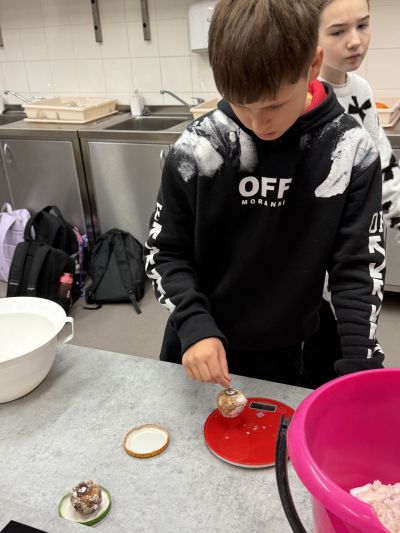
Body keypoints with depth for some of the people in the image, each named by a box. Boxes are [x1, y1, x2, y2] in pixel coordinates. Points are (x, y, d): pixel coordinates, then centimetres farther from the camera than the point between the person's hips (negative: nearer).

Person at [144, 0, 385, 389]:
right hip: (195, 346, 1)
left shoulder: (351, 155, -15)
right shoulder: (196, 150, -17)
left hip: (280, 355, 0)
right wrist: (194, 325, -22)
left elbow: (357, 266, -10)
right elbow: (164, 252, -8)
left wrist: (362, 365, -19)